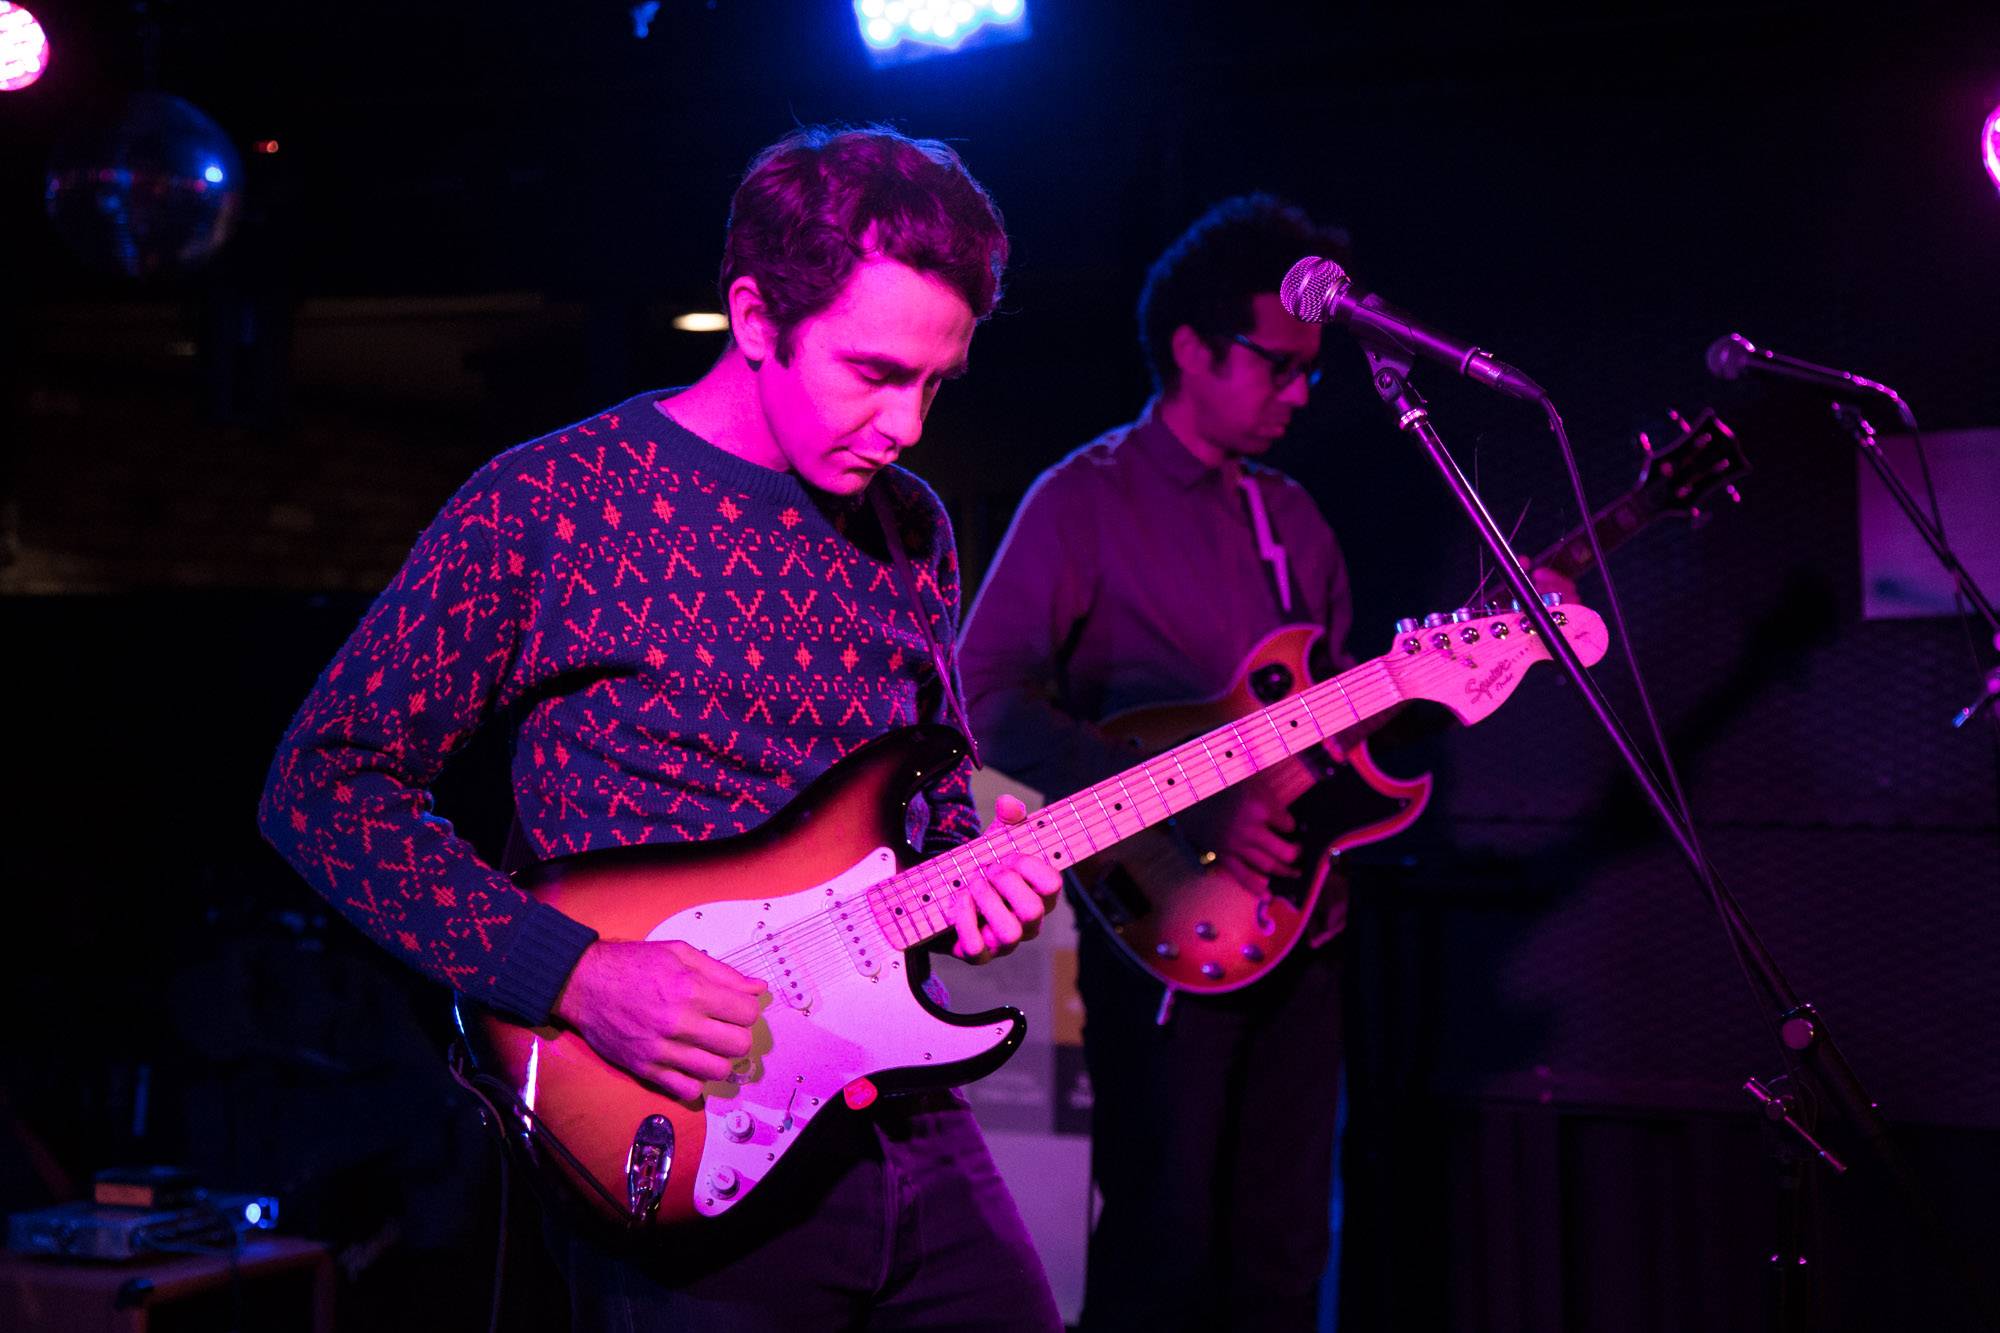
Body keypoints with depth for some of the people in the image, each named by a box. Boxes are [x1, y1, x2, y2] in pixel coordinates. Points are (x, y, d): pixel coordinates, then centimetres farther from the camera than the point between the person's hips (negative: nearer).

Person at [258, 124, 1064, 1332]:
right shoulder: (551, 505, -10)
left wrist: (969, 882, -3)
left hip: (908, 1125, 6)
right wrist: (576, 974, -20)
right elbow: (324, 781, -11)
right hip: (680, 1174, -5)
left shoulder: (912, 529, 9)